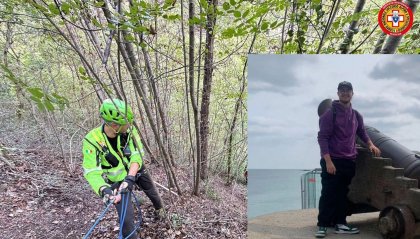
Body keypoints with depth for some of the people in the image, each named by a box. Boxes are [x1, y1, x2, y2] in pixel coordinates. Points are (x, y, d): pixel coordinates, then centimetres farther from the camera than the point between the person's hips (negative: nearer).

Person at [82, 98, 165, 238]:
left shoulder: (129, 130, -23)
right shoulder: (92, 140, -29)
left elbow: (137, 154, -28)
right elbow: (91, 172, -30)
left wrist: (130, 177, -43)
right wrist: (104, 190, -47)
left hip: (136, 171, 3)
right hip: (118, 181, -3)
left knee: (153, 193, 26)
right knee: (126, 218, -11)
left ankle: (159, 209, 60)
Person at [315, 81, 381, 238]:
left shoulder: (356, 115, 13)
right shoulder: (330, 114, -7)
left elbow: (362, 132, 29)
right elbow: (322, 138, -12)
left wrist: (370, 144, 9)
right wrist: (328, 161, -19)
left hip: (349, 162, 6)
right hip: (332, 161, -6)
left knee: (342, 194, 10)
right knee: (328, 194, -3)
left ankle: (340, 223, 18)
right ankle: (322, 225, 5)